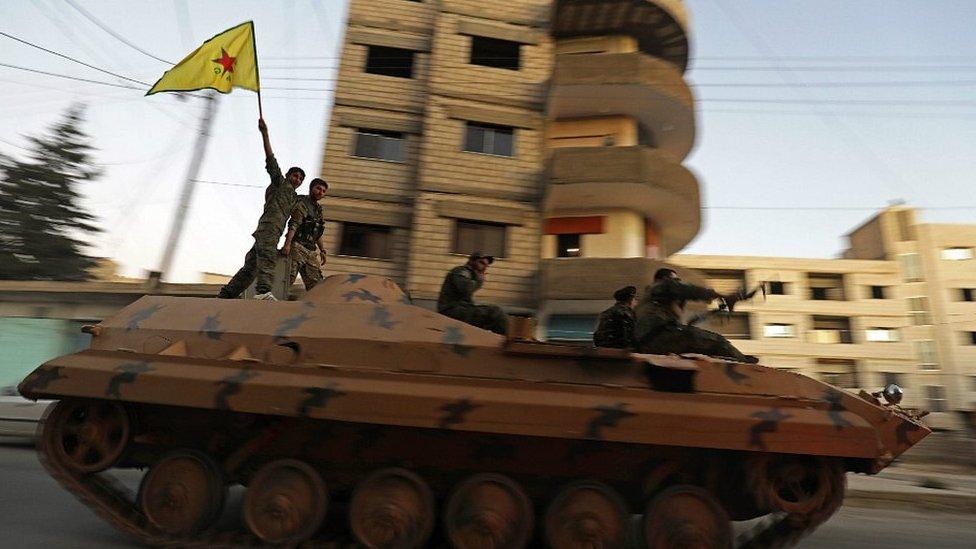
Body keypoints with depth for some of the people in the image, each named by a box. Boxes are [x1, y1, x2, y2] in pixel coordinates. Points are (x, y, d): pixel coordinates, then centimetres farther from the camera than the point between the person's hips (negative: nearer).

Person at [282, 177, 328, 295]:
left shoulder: (318, 209, 21)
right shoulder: (302, 203, -2)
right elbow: (293, 225, -15)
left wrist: (322, 251, 18)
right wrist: (287, 244, -26)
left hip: (311, 251, 8)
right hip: (297, 247, -8)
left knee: (316, 282, 4)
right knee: (288, 278, -12)